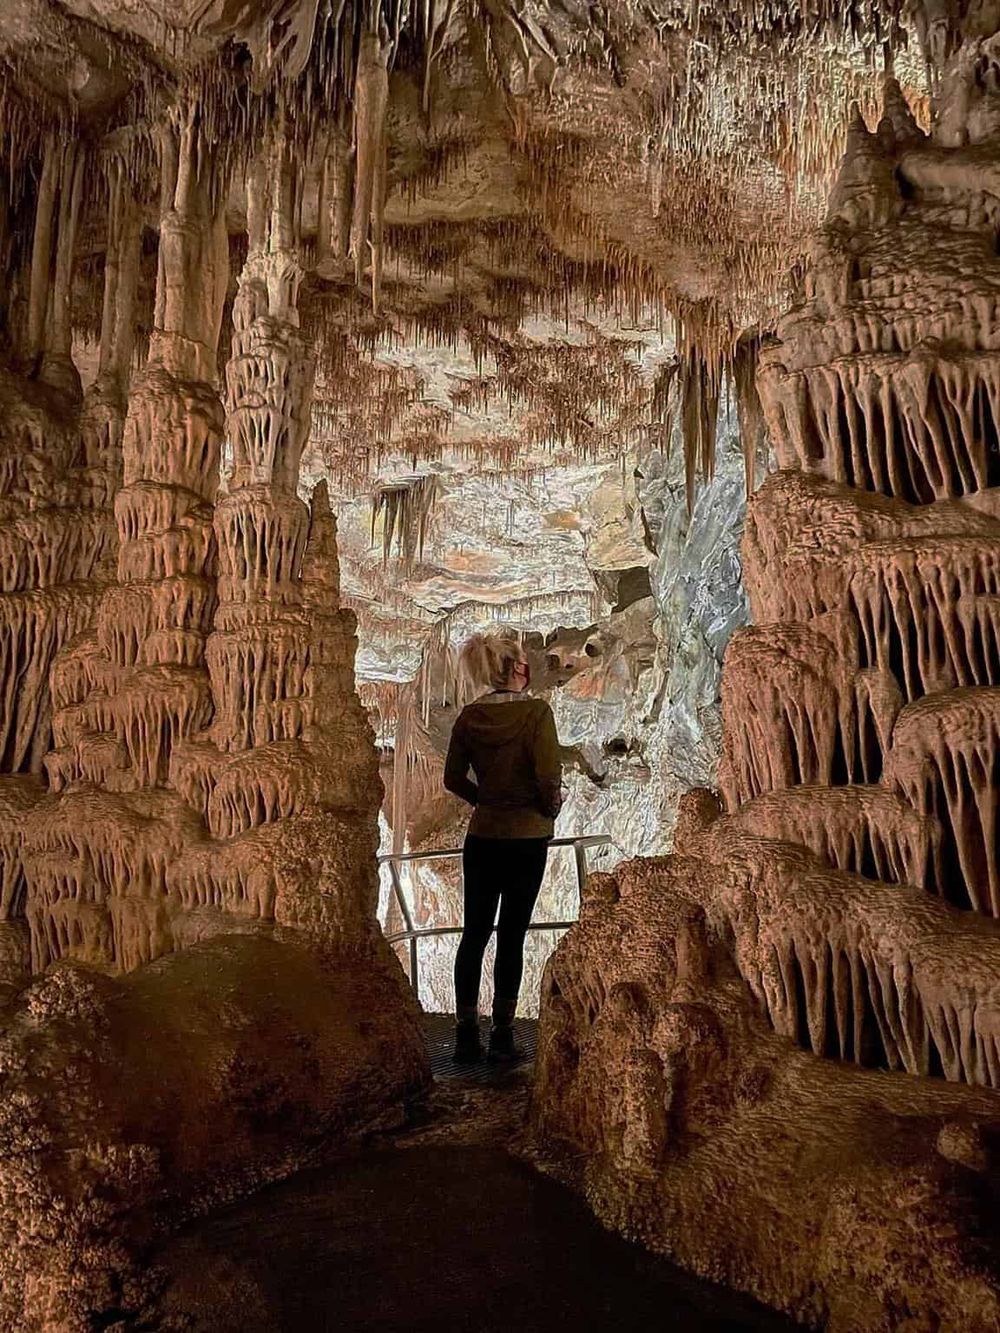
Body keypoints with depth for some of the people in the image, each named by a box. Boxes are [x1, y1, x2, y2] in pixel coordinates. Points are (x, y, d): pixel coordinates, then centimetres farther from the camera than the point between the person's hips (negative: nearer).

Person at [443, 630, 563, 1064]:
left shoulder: (469, 716, 0)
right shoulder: (536, 711, -14)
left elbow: (453, 779, 3)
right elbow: (549, 778, -18)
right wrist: (550, 811, 1)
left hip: (481, 837, 4)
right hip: (527, 837, -4)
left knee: (474, 933, 12)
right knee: (511, 936, 6)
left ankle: (466, 1035, 17)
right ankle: (502, 1036, 14)